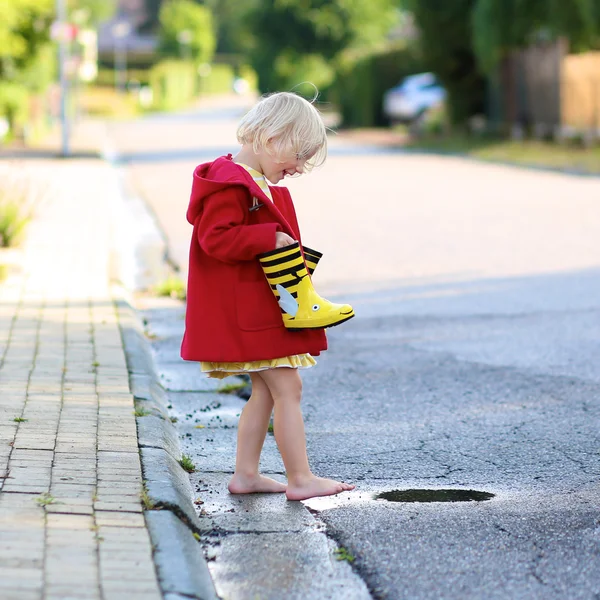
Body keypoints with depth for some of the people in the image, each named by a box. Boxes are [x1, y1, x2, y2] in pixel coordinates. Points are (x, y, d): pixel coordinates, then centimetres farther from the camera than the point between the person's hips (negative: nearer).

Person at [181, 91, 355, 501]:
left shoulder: (260, 185, 17)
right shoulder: (231, 184, -17)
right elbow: (215, 237, -26)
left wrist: (290, 251, 10)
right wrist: (270, 238, -26)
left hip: (261, 308, 11)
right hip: (246, 310, -11)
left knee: (266, 391, 13)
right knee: (288, 389, -8)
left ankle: (246, 473, 18)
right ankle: (301, 479, -4)